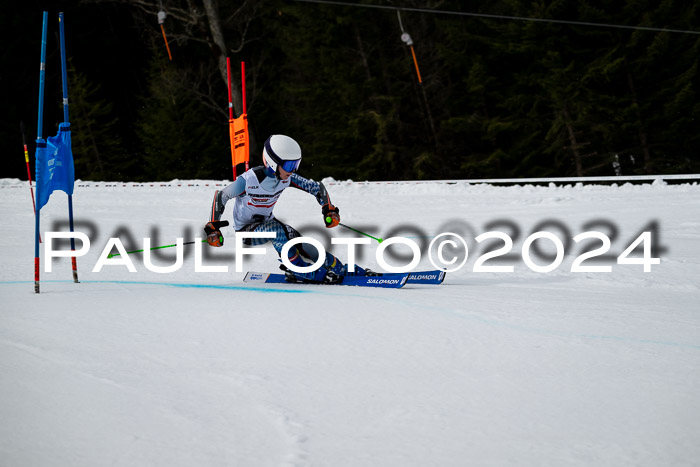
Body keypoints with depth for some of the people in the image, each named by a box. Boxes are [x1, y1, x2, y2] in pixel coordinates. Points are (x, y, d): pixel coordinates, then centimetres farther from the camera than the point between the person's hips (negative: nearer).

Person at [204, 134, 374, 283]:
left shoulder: (287, 178, -13)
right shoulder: (249, 180, -28)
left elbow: (317, 187, 0)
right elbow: (220, 196, -18)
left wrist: (329, 210, -12)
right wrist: (212, 228, -22)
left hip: (266, 221, 5)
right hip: (245, 230, -5)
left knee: (297, 243, -18)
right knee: (275, 229, -35)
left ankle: (339, 268, -13)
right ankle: (298, 269, -25)